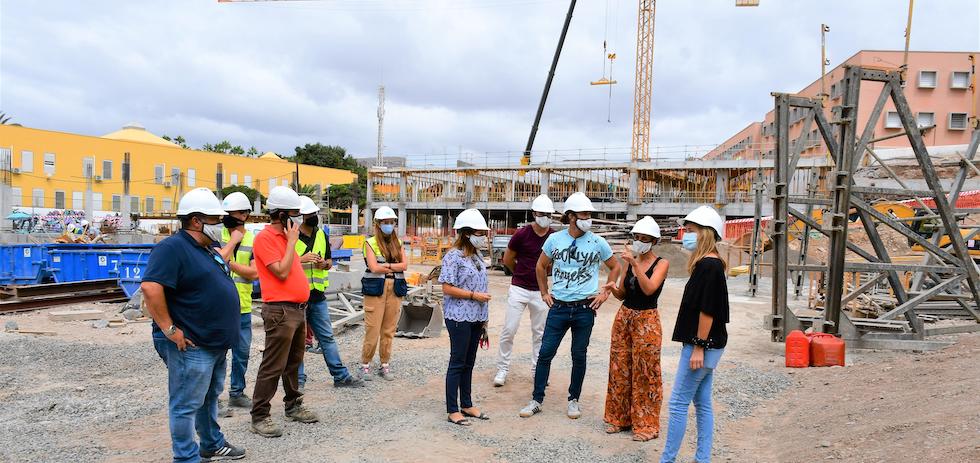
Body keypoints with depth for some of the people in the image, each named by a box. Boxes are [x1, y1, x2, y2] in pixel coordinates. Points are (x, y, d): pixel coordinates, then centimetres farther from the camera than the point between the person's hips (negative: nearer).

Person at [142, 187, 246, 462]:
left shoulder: (207, 249, 13)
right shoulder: (173, 248, -17)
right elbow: (150, 287, -28)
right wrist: (169, 329, -25)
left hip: (215, 343, 10)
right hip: (191, 346, -10)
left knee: (209, 397, 23)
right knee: (187, 404, 0)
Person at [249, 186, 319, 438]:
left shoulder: (284, 236, 15)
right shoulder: (265, 238, -13)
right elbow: (281, 272, -19)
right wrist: (292, 241, -14)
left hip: (298, 309, 9)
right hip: (280, 311, -9)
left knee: (294, 363, 18)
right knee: (273, 366, -5)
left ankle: (294, 406, 30)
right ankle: (259, 417, 3)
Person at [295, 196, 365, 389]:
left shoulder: (321, 235, 11)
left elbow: (330, 260, 19)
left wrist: (324, 263, -3)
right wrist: (301, 260, -22)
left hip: (317, 295, 5)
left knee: (327, 337, 11)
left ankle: (341, 376, 16)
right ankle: (298, 379, 16)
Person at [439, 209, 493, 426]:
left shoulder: (477, 256, 12)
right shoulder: (453, 257, -12)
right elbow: (447, 288, -16)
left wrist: (484, 318, 17)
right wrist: (474, 295, -17)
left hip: (476, 317, 8)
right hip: (459, 317, -8)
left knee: (469, 363, 15)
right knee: (457, 363, -1)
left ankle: (467, 405, 25)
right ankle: (453, 410, 8)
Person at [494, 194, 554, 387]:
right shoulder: (522, 234, -10)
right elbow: (507, 260, 3)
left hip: (540, 290, 3)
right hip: (519, 289, -3)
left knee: (539, 333, 11)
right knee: (509, 330, -1)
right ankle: (502, 369, 12)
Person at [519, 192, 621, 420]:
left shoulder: (598, 243, -3)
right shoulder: (555, 239, -1)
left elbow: (615, 267, 12)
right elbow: (541, 266, 15)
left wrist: (605, 292, 5)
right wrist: (544, 292, 11)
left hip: (585, 308, 0)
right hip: (558, 307, 1)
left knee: (579, 356, 9)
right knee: (545, 353, 1)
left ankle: (573, 400, 26)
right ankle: (536, 400, 13)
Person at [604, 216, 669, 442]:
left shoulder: (661, 264, -7)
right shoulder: (630, 260, 7)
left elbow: (649, 289, -23)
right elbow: (622, 295, 11)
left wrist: (635, 264, -29)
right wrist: (613, 288, -10)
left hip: (646, 321, -5)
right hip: (624, 317, 5)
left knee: (644, 373, 0)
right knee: (619, 369, 9)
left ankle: (645, 424, 11)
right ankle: (621, 417, 23)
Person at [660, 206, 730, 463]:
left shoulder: (708, 266, -18)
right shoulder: (710, 264, 11)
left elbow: (707, 311, -21)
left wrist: (698, 347, -19)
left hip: (702, 345, -10)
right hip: (706, 346, 10)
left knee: (678, 403, -3)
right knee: (702, 404, 13)